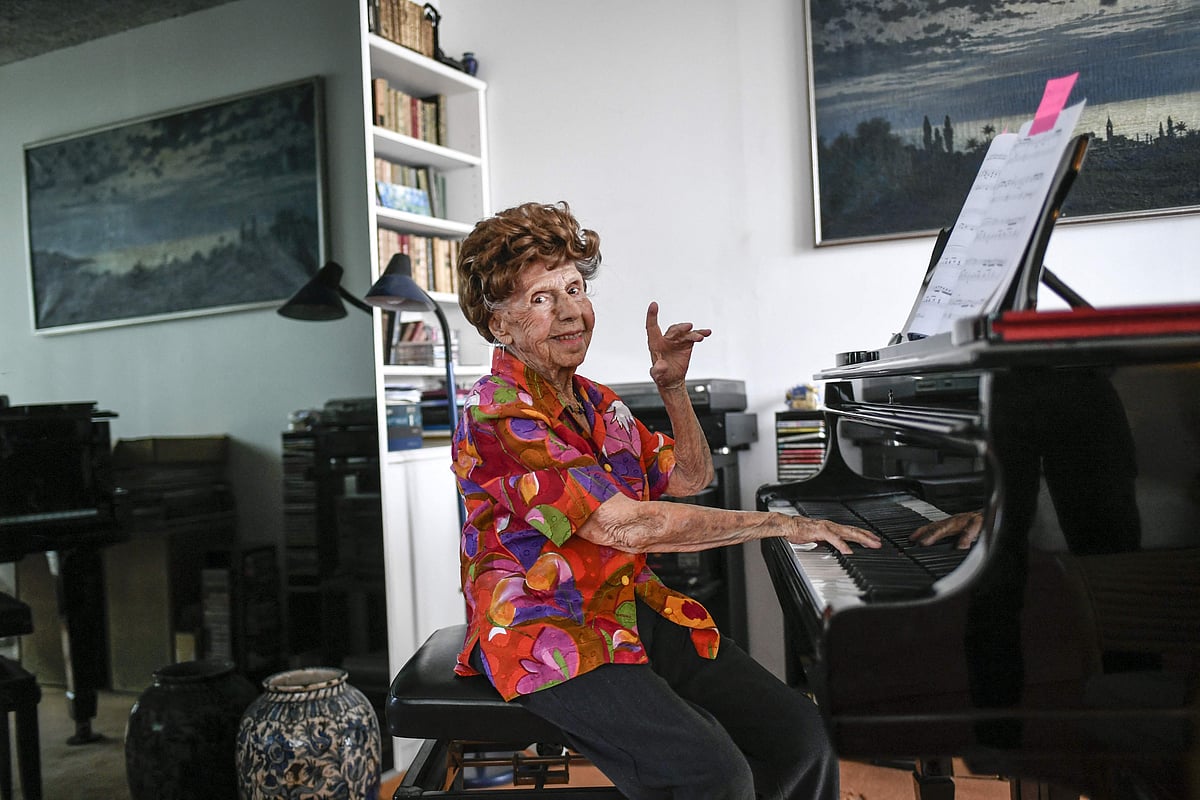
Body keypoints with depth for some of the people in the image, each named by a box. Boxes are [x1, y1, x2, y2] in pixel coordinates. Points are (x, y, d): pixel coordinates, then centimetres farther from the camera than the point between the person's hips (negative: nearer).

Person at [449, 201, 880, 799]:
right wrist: (776, 524, -17)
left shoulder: (595, 403, 15)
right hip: (549, 633, -7)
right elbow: (625, 526, -22)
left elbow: (690, 477, 22)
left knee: (798, 737, -12)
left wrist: (672, 387, 6)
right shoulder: (497, 413, -14)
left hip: (634, 611, 8)